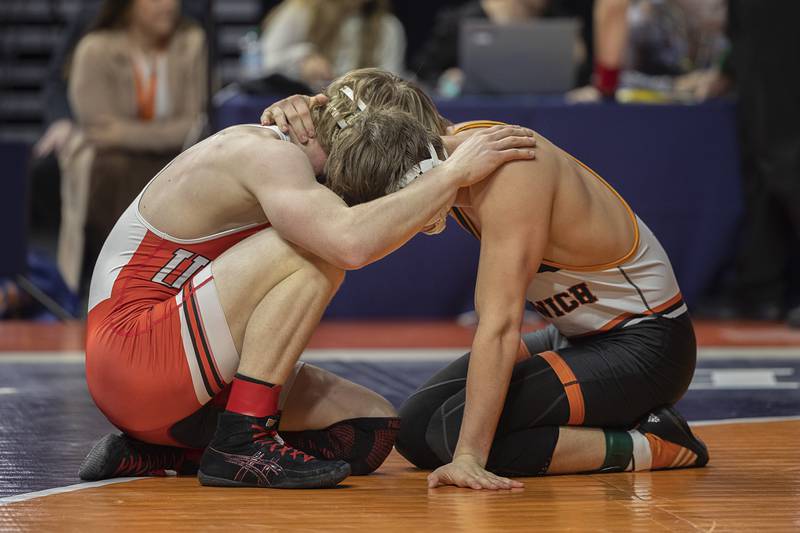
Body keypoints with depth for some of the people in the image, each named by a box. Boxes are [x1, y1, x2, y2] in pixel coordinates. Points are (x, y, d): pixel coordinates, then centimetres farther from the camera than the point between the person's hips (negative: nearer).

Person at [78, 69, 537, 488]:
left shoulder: (277, 152, 14)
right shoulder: (267, 153, -17)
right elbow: (351, 242, -34)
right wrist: (455, 173, -27)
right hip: (133, 350, -10)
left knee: (372, 431, 2)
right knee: (314, 254, -23)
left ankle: (163, 451, 7)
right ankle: (242, 443, -22)